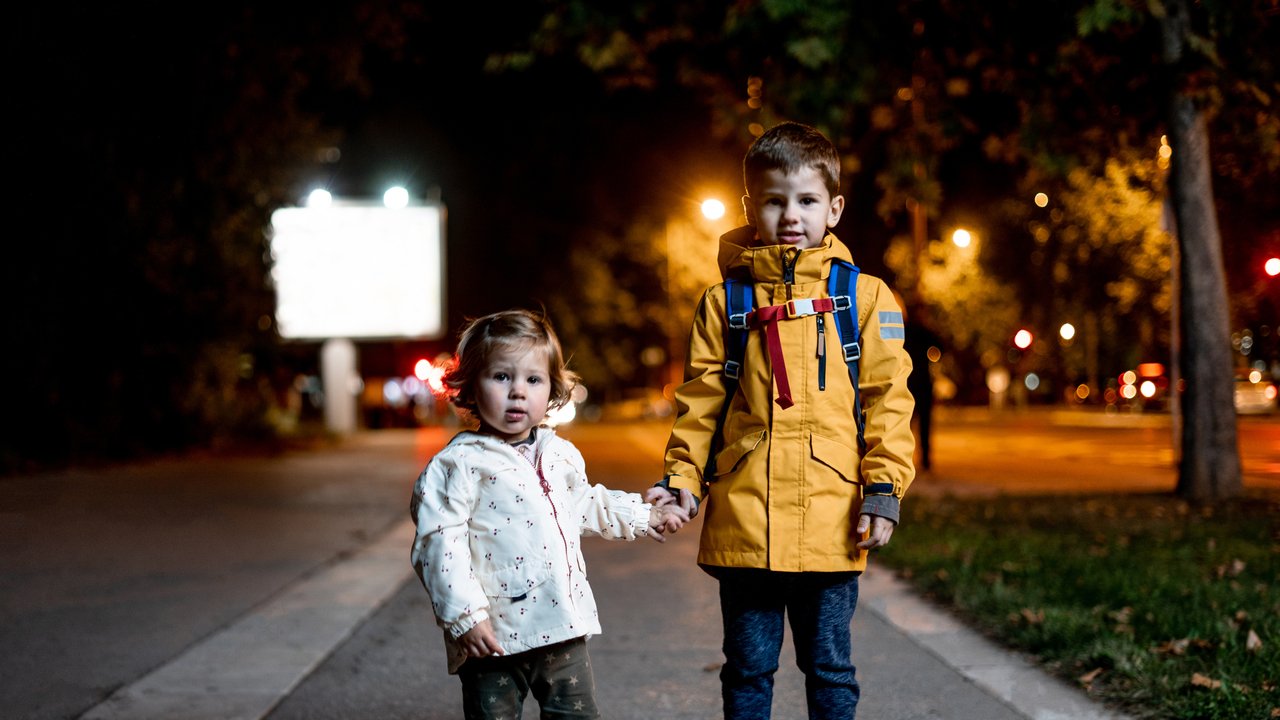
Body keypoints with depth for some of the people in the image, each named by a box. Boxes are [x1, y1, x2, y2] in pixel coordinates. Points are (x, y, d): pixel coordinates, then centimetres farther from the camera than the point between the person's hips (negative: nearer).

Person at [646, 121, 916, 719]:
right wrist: (683, 477, -2)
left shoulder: (865, 297, 4)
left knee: (829, 669, 10)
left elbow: (888, 399, 1)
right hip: (743, 523, 1)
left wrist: (884, 490, -6)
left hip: (830, 525, -1)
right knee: (747, 670, 11)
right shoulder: (726, 301, 6)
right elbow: (699, 401, 8)